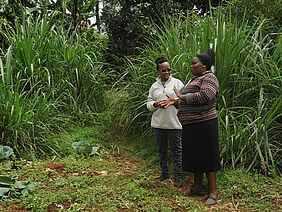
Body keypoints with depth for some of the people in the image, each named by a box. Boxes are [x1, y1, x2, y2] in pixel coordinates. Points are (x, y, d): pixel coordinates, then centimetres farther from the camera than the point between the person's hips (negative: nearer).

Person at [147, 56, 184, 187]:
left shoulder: (177, 83, 1)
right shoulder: (154, 86, 10)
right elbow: (148, 104, 12)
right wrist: (155, 104, -9)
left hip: (174, 123, -4)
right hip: (158, 123, 4)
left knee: (176, 150, -1)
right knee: (161, 149, 14)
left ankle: (178, 177, 8)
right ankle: (164, 172, 29)